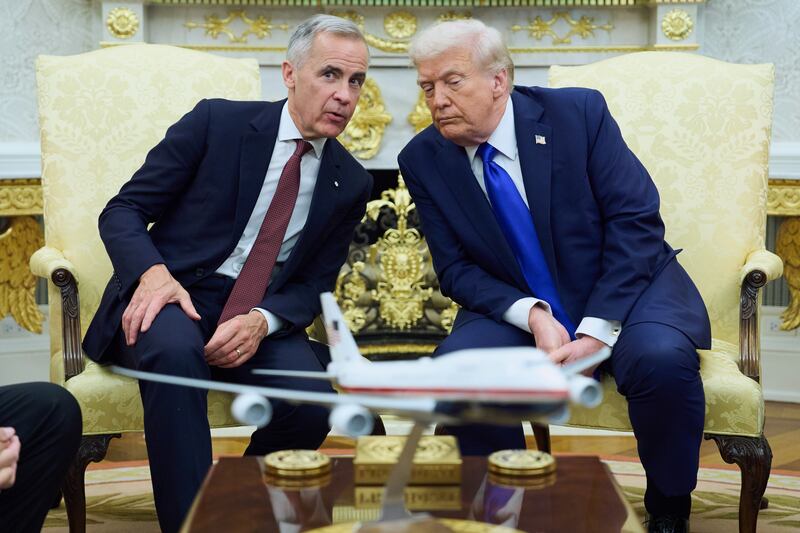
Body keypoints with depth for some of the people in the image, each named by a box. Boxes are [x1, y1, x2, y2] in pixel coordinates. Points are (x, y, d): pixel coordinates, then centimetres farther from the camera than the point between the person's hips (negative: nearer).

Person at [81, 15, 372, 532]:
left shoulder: (350, 182, 6)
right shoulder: (216, 121, -2)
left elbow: (313, 287, 6)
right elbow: (122, 212, -2)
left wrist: (263, 320, -16)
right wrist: (153, 272, -24)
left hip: (260, 319, 3)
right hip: (172, 295, -2)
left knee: (313, 403, -27)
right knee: (175, 351, -37)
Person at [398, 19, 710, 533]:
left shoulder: (578, 111, -11)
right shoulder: (423, 159, -4)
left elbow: (635, 221, -13)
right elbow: (456, 269, -3)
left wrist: (597, 330, -21)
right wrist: (532, 314, -22)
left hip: (626, 285, -2)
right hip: (516, 308, 2)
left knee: (660, 357, -32)